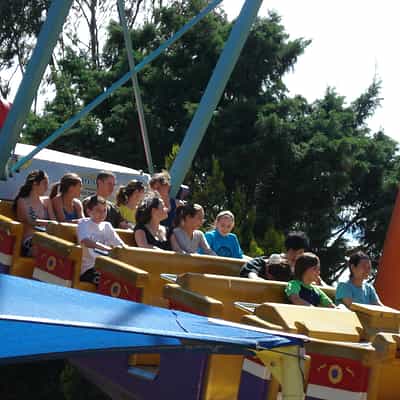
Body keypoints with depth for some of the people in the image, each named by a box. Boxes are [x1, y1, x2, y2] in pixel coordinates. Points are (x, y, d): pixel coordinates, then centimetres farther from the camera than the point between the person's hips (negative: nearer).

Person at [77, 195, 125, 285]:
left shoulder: (107, 226, 17)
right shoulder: (83, 223, -1)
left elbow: (121, 245, 16)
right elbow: (85, 242, -22)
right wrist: (109, 249, -33)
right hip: (87, 269, -6)